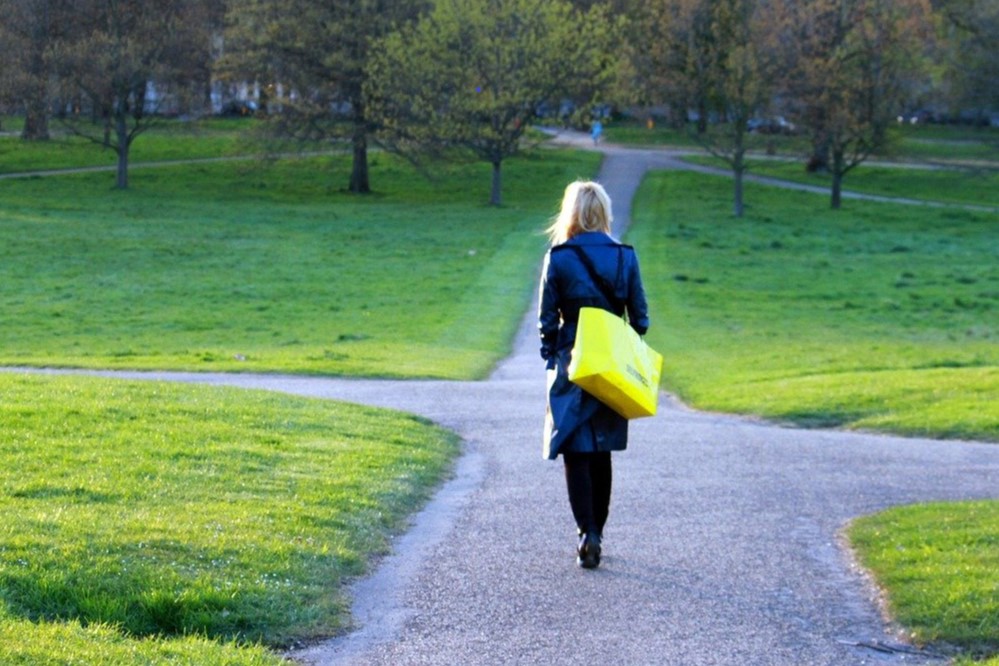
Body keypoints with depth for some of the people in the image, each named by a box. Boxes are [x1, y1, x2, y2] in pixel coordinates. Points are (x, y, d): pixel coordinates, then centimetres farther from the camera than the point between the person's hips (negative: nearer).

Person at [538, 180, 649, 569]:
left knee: (576, 452, 0)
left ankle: (587, 533, -15)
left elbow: (547, 319, -4)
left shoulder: (558, 257, -7)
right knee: (601, 453, 15)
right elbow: (640, 318, 3)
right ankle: (596, 533, 21)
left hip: (572, 364, -3)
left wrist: (551, 358, 8)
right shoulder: (625, 257, 1)